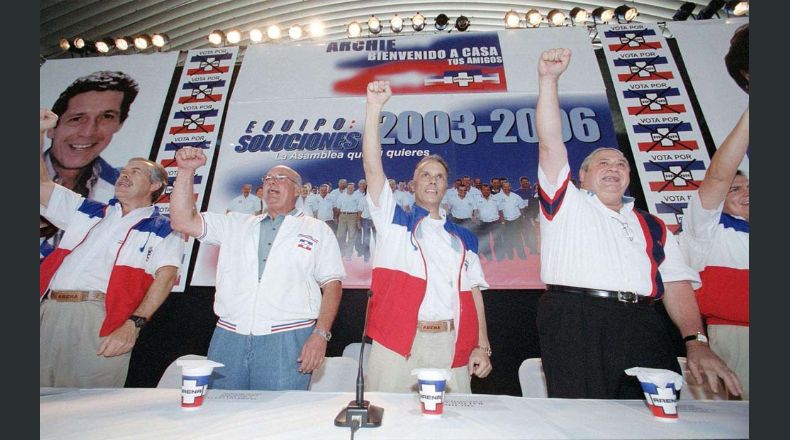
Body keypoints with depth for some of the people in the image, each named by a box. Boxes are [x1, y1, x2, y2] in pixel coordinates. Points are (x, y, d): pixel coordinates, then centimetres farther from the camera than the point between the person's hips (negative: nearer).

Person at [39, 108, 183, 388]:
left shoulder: (162, 228, 4)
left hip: (103, 321, -5)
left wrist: (133, 325, -19)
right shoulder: (86, 210, 23)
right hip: (49, 311, 5)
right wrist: (40, 131, 18)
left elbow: (165, 276, -8)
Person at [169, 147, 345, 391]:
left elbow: (332, 285, 0)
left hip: (287, 341, -3)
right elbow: (183, 220, 9)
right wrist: (186, 171, 0)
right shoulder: (236, 224, 17)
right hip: (229, 338, 3)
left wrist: (320, 334, -11)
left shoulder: (318, 230, 7)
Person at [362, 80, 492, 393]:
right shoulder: (394, 221, 10)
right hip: (396, 343, -2)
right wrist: (374, 107, -7)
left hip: (452, 345, 2)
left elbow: (474, 293, 12)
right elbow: (373, 168, -1)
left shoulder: (464, 239, 17)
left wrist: (482, 346, 3)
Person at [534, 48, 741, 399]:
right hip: (574, 320, -3)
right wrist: (548, 80, -1)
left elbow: (677, 285, 15)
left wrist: (696, 341, 0)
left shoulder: (653, 227, 26)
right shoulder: (567, 204, 16)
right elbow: (550, 143, 5)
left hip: (642, 326, 4)